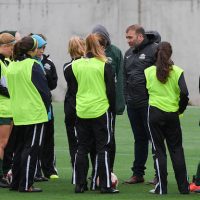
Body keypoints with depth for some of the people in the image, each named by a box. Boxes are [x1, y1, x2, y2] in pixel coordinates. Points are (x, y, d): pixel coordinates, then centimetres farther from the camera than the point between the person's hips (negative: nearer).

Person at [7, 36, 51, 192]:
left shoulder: (11, 66, 6)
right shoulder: (33, 66, -14)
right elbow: (44, 90, -12)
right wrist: (46, 108, 4)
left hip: (18, 114, 7)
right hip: (35, 113, -7)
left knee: (20, 148, 15)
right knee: (31, 149, -3)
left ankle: (16, 182, 17)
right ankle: (26, 184, -4)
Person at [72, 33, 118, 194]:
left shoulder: (75, 65, 1)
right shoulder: (104, 66, -8)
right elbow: (111, 90, -4)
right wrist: (113, 108, 6)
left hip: (81, 112, 3)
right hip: (101, 110, -3)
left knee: (82, 149, 10)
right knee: (103, 149, 1)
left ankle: (79, 184, 10)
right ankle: (105, 185, -2)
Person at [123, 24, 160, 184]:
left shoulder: (155, 50, -9)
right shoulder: (129, 54, 16)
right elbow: (125, 77, 22)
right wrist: (126, 97, 12)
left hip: (149, 103, -7)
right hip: (133, 104, 7)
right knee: (139, 139, 13)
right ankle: (138, 174, 18)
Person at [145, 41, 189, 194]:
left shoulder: (148, 72, -1)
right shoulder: (177, 71, -4)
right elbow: (184, 93, -11)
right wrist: (181, 109, 4)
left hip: (154, 113, -1)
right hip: (172, 114, 1)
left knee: (159, 150, 5)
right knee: (177, 150, 10)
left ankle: (161, 187, 2)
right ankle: (183, 186, 8)